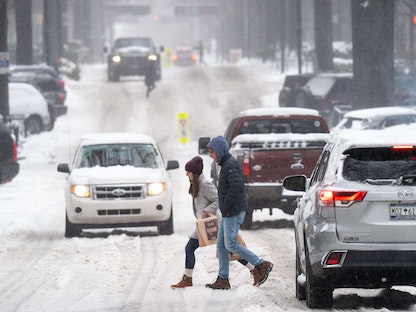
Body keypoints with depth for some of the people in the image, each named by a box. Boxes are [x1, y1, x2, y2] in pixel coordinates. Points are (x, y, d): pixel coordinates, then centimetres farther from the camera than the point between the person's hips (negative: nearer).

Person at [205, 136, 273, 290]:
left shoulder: (230, 165, -15)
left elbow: (236, 186, -27)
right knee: (221, 244, 9)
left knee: (231, 244, -8)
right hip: (228, 213, 10)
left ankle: (262, 265, -3)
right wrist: (224, 209, 14)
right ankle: (223, 279, 11)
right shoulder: (226, 164, 17)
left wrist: (225, 206, -20)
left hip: (234, 213, -10)